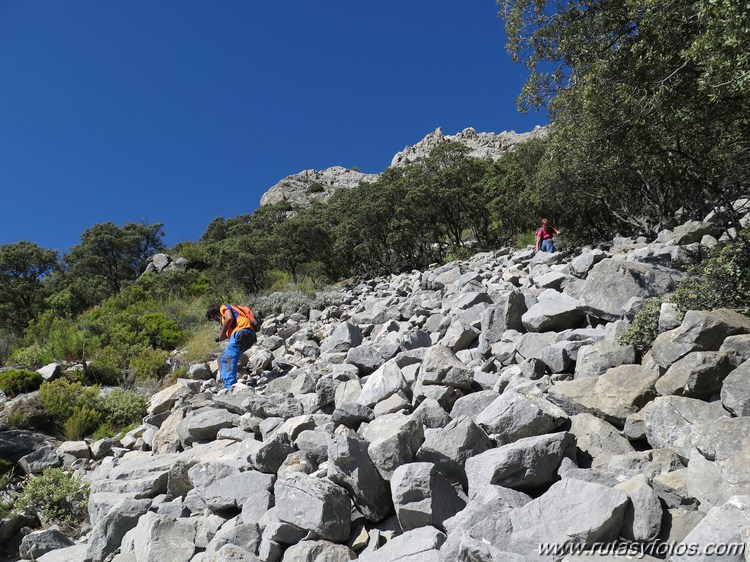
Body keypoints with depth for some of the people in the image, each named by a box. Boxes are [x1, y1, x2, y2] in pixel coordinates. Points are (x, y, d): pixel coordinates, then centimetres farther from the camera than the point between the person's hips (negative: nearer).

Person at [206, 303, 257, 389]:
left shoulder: (224, 307, 15)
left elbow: (229, 318, -7)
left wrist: (222, 334, 0)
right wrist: (223, 335, 16)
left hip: (241, 331, -9)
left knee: (229, 359, -18)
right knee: (225, 357, 19)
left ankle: (229, 387, -30)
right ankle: (227, 381, 11)